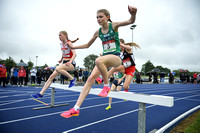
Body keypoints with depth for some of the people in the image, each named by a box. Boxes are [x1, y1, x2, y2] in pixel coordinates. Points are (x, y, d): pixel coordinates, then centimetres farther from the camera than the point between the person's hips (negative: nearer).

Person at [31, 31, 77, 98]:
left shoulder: (69, 43, -12)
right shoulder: (61, 43, 11)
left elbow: (74, 54, -23)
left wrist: (70, 61, -38)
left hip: (71, 63, -7)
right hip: (64, 62, 7)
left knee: (58, 68, -35)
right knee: (52, 76, -3)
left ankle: (72, 79, -17)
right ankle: (41, 93, 3)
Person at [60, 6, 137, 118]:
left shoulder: (114, 26, -1)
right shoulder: (98, 32, 10)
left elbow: (131, 21, -13)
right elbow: (87, 45, 22)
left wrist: (133, 14, -35)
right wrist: (73, 47, 18)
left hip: (116, 57, -5)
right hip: (105, 58, 5)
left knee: (98, 60, -37)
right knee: (91, 78, -11)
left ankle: (106, 86, -14)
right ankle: (76, 109, -8)